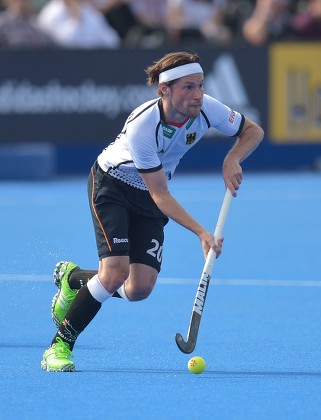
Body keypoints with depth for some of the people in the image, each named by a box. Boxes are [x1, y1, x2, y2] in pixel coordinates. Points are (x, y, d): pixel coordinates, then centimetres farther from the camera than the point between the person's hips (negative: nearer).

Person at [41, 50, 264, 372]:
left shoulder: (206, 109, -22)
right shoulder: (142, 127, -35)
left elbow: (253, 131, -4)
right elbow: (160, 195, -29)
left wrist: (232, 160, -24)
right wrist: (201, 232, -36)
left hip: (147, 200, 6)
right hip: (111, 185, -5)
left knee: (139, 289, -5)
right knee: (115, 272, -23)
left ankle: (73, 277, 24)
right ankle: (59, 346, -8)